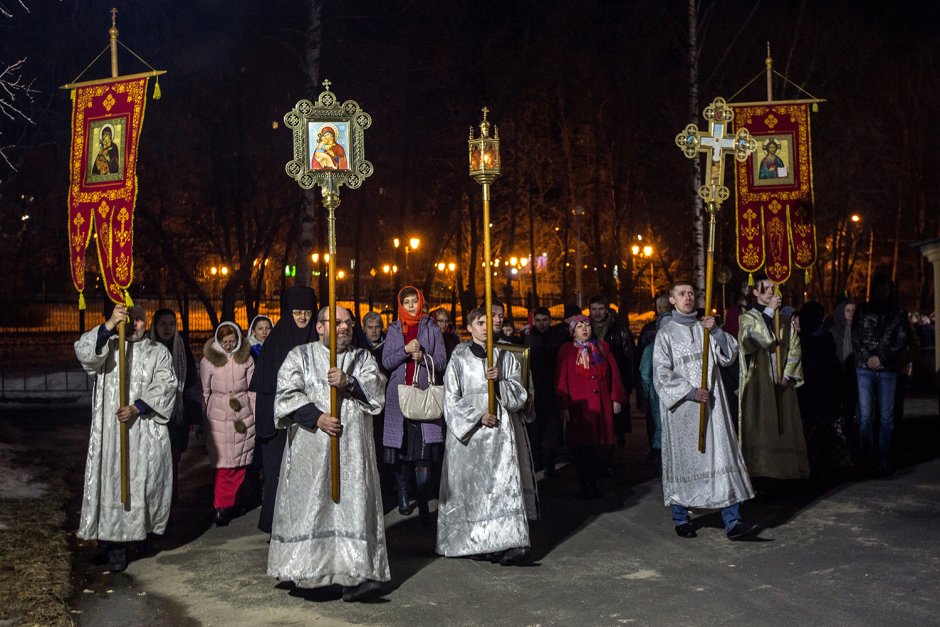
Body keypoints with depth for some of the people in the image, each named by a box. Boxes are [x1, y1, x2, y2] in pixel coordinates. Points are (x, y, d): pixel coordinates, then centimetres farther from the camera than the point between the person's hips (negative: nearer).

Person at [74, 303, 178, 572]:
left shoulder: (158, 352, 10)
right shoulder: (107, 346, 11)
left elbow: (165, 385, -3)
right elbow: (84, 352, -12)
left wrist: (137, 407, -16)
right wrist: (109, 325, -24)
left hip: (146, 432, 0)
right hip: (110, 431, 0)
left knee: (143, 484, 0)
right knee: (112, 484, -3)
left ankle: (141, 529, 20)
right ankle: (116, 547, 3)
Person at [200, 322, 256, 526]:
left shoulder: (246, 358, 3)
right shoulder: (209, 360, -1)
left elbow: (252, 389, 8)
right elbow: (204, 392, 5)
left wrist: (256, 415, 6)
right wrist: (201, 420, 8)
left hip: (243, 416, 2)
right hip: (219, 416, -2)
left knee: (240, 463, 4)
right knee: (223, 464, -4)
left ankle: (231, 503, 18)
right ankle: (221, 507, 5)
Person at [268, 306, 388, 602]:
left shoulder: (362, 357, 15)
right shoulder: (300, 356, 8)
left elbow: (377, 388, 0)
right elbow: (287, 395, -4)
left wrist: (349, 382, -17)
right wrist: (317, 418, -16)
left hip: (352, 449, 1)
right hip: (310, 449, -1)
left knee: (354, 503, -5)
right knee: (309, 504, 0)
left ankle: (355, 575, -8)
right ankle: (304, 569, 12)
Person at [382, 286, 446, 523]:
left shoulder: (432, 329, 11)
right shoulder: (394, 330, 13)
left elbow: (442, 362, 6)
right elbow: (386, 362, 4)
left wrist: (424, 358, -12)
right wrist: (406, 350, -12)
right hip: (399, 396, 1)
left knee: (425, 454, -10)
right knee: (400, 450, 1)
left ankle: (423, 504, -8)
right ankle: (404, 499, 12)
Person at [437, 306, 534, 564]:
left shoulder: (506, 358, 12)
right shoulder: (459, 358, 5)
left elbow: (519, 395, 6)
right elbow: (452, 399, 0)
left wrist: (500, 381, -12)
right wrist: (478, 416, -11)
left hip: (500, 430, 1)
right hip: (469, 431, -1)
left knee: (504, 482, -9)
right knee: (472, 485, -1)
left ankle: (508, 542, -13)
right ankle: (475, 542, 6)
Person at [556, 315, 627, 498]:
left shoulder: (602, 346, 13)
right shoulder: (566, 350, 4)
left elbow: (614, 373, 12)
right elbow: (561, 380, 0)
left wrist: (616, 399, 4)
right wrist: (564, 407, -5)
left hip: (602, 406, 3)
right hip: (579, 406, -3)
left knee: (601, 447, 1)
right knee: (582, 448, -2)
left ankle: (596, 485, 18)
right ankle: (585, 488, 9)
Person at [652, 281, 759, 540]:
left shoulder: (705, 327, 12)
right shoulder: (666, 333, 1)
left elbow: (729, 356, 4)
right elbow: (662, 374, -5)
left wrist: (716, 331, -10)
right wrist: (690, 392, -14)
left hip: (711, 403, 3)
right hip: (681, 406, -3)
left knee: (722, 456, -5)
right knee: (683, 459, 3)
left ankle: (732, 521, -7)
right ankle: (681, 519, 17)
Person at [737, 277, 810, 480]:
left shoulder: (785, 320, 14)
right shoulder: (747, 317, 4)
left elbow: (795, 349, 8)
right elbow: (751, 337, -18)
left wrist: (787, 375, -4)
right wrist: (769, 310, -17)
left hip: (781, 383, 4)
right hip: (758, 382, -3)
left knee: (783, 424, 2)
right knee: (759, 424, -8)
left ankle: (785, 467, 7)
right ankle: (759, 467, -6)